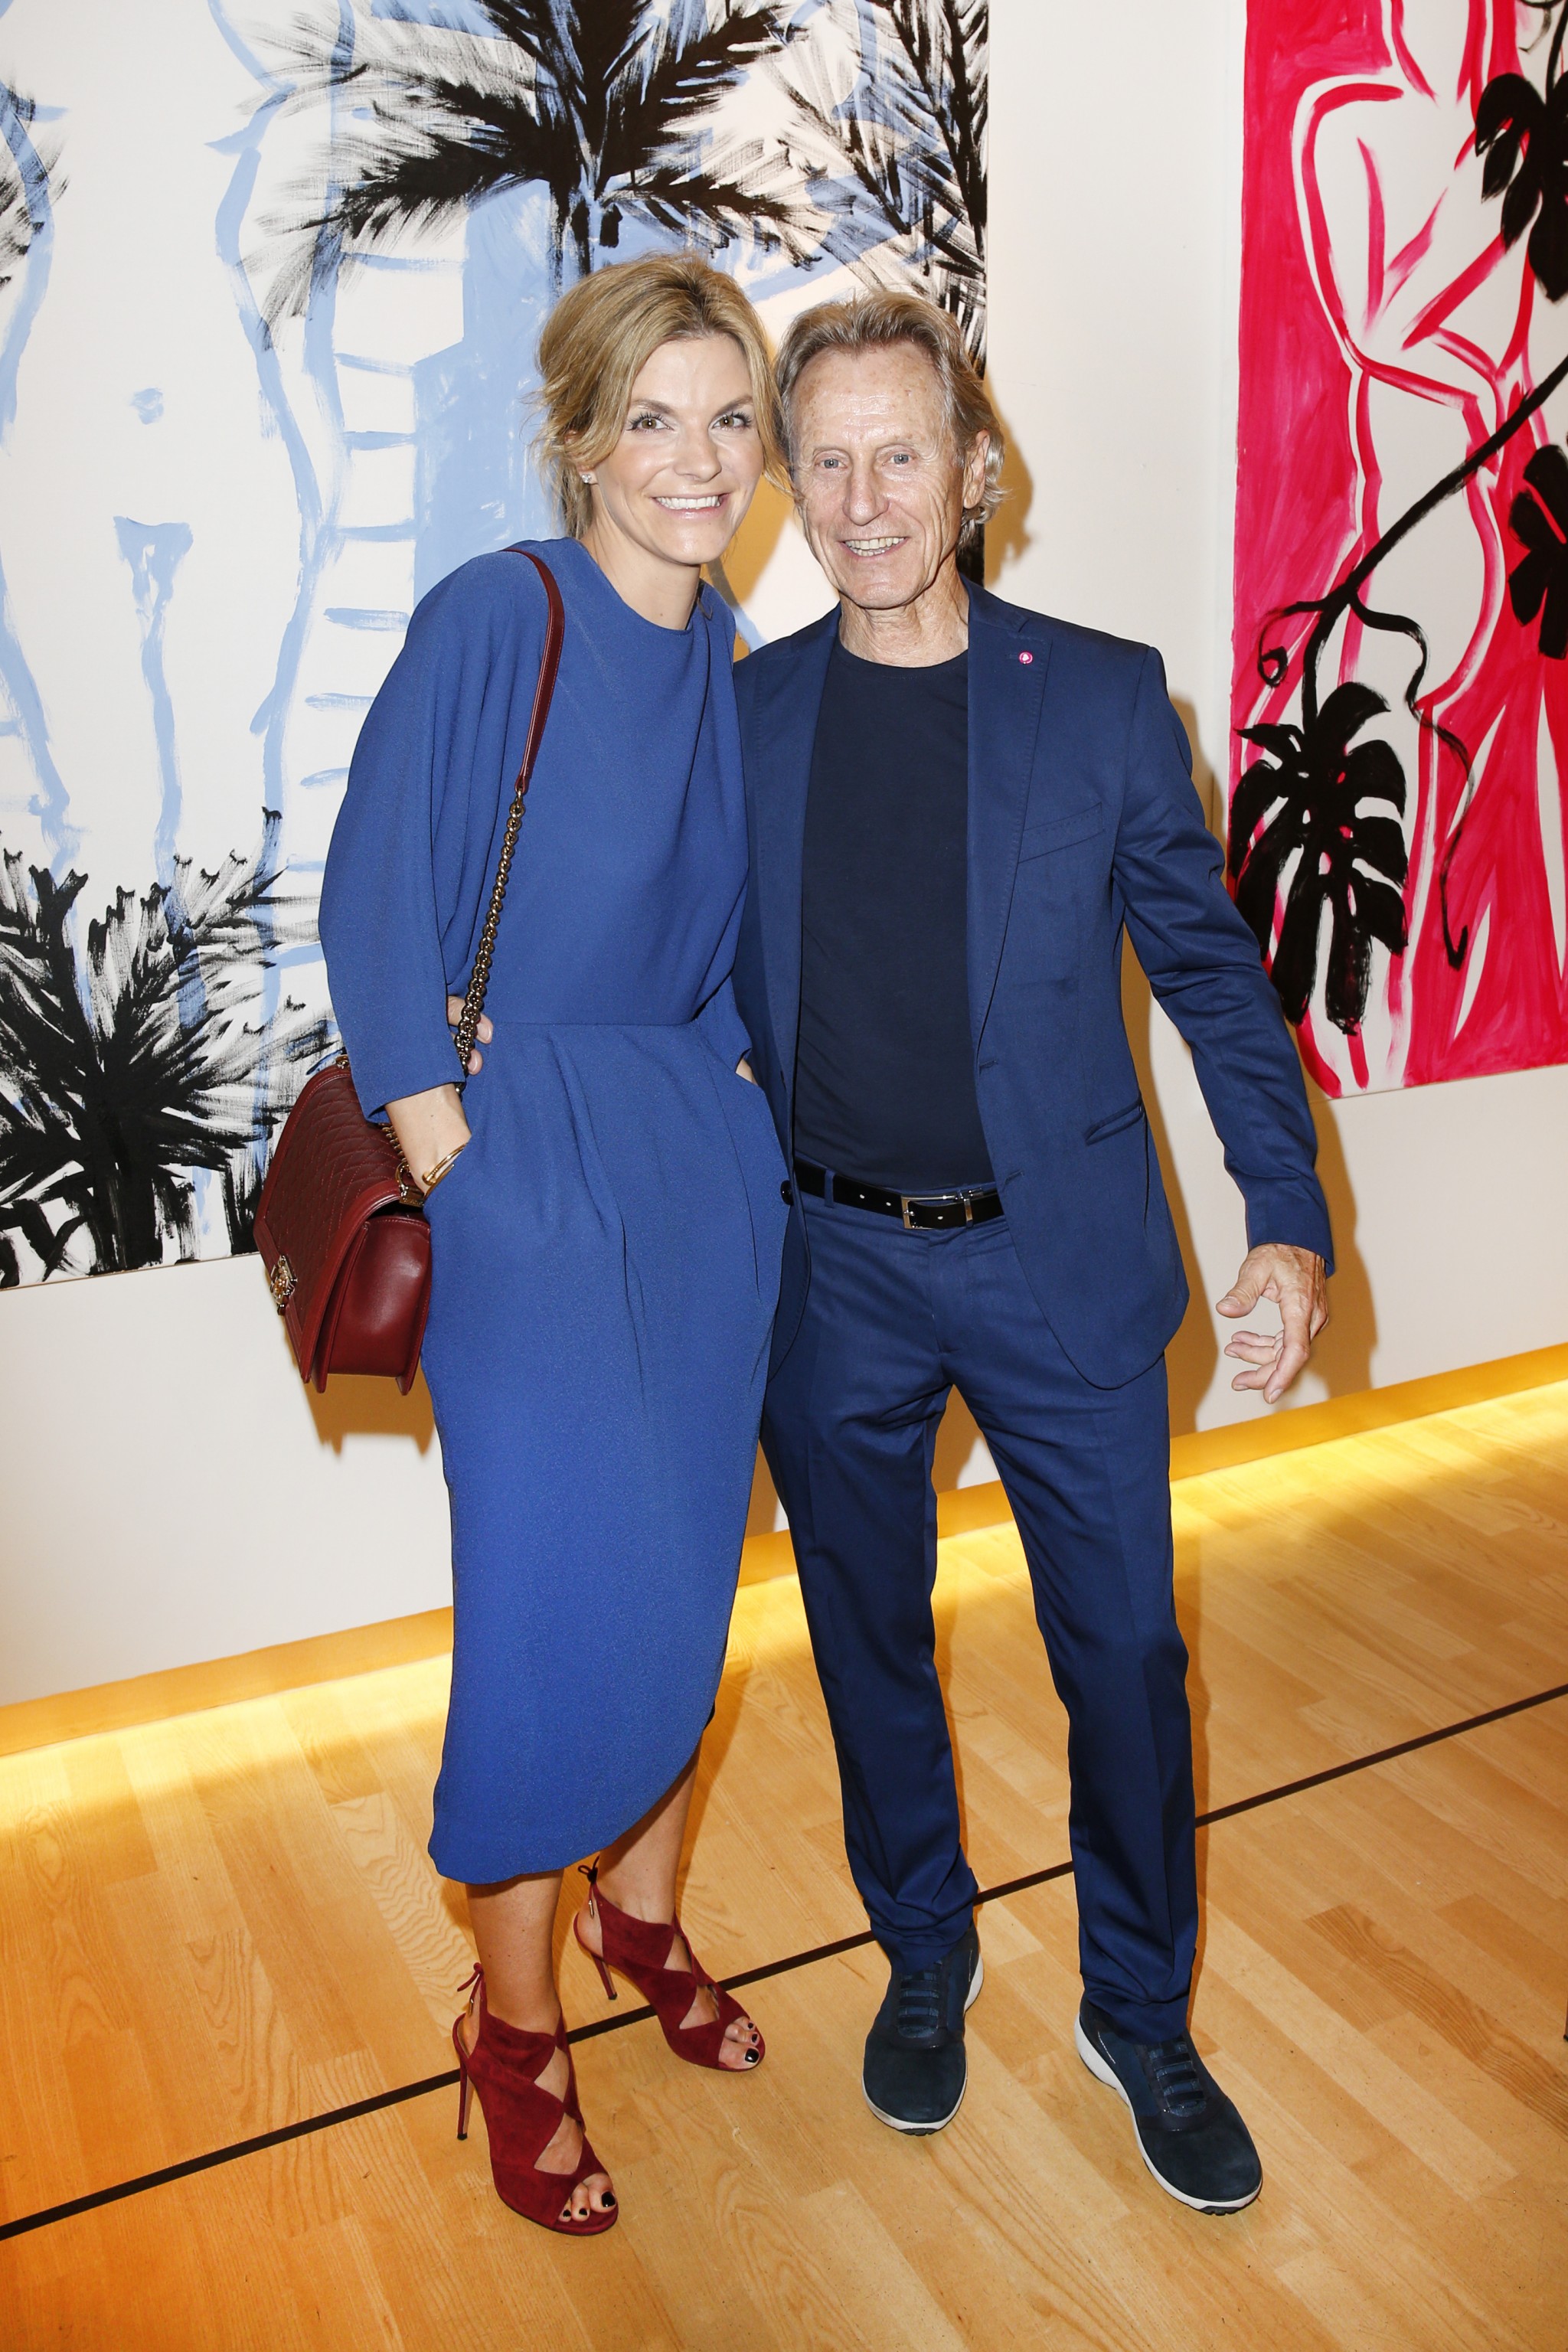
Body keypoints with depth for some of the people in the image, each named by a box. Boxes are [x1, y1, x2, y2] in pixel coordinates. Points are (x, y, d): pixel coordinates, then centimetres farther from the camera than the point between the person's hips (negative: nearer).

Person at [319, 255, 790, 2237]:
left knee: (686, 1556, 13)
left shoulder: (737, 667, 9)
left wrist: (726, 1097, 7)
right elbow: (378, 902, -9)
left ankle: (641, 1903, 37)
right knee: (555, 1581, -3)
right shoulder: (491, 618, -9)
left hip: (707, 1163, 6)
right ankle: (513, 2024, 20)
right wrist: (444, 1157, -13)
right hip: (527, 1159, -6)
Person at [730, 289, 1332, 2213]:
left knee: (1125, 1651, 8)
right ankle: (925, 1958, 41)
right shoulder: (742, 715, 1)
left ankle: (1139, 2017, 34)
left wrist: (1288, 1222, -6)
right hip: (830, 1273, 2)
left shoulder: (1101, 696, -3)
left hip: (1060, 1266, -1)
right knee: (873, 1640, 16)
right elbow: (705, 982, 9)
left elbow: (1209, 965, 0)